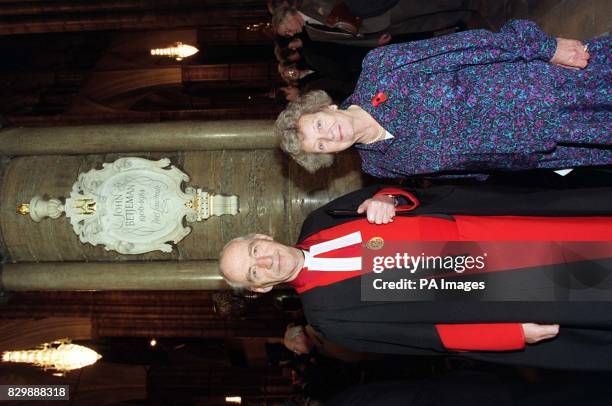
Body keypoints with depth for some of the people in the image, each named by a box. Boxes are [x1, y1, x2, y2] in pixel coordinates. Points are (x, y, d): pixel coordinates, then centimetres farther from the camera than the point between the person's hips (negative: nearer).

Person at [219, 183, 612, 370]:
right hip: (474, 288, -5)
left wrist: (384, 200, -17)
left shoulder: (314, 225, 2)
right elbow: (425, 332, -14)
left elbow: (398, 195, 9)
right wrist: (519, 332, -18)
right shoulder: (329, 314, -11)